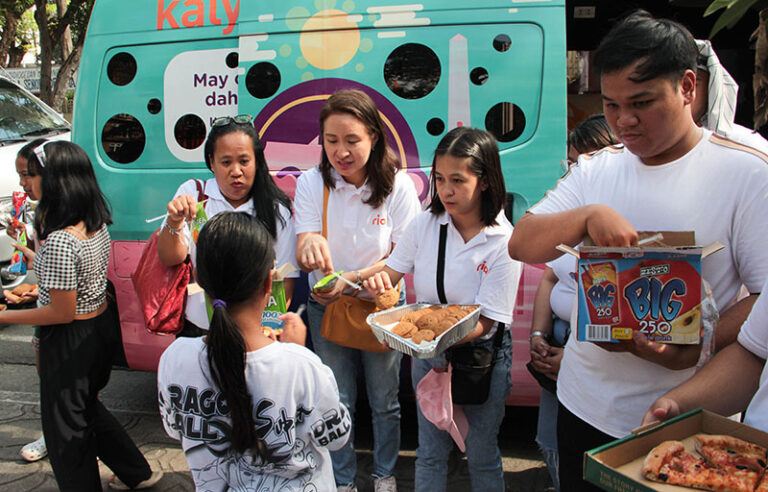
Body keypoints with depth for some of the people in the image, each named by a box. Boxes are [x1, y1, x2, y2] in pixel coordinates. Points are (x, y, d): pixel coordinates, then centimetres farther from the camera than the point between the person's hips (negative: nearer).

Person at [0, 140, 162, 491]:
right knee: (87, 408, 28)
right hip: (102, 325, 9)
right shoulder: (97, 224, -1)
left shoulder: (59, 241, -28)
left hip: (70, 342, -9)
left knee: (65, 426, 12)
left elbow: (62, 313, -23)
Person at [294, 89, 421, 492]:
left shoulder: (398, 186, -15)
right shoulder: (311, 184, -12)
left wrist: (351, 279, -29)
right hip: (326, 307, 1)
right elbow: (303, 256, -18)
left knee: (384, 402, 15)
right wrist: (310, 248, -44)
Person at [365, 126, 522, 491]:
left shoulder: (505, 242, -19)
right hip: (427, 355, 3)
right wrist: (379, 280, -22)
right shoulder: (425, 223, -9)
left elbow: (484, 322, -21)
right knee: (429, 452, 17)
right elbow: (392, 271, 2)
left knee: (482, 456, 16)